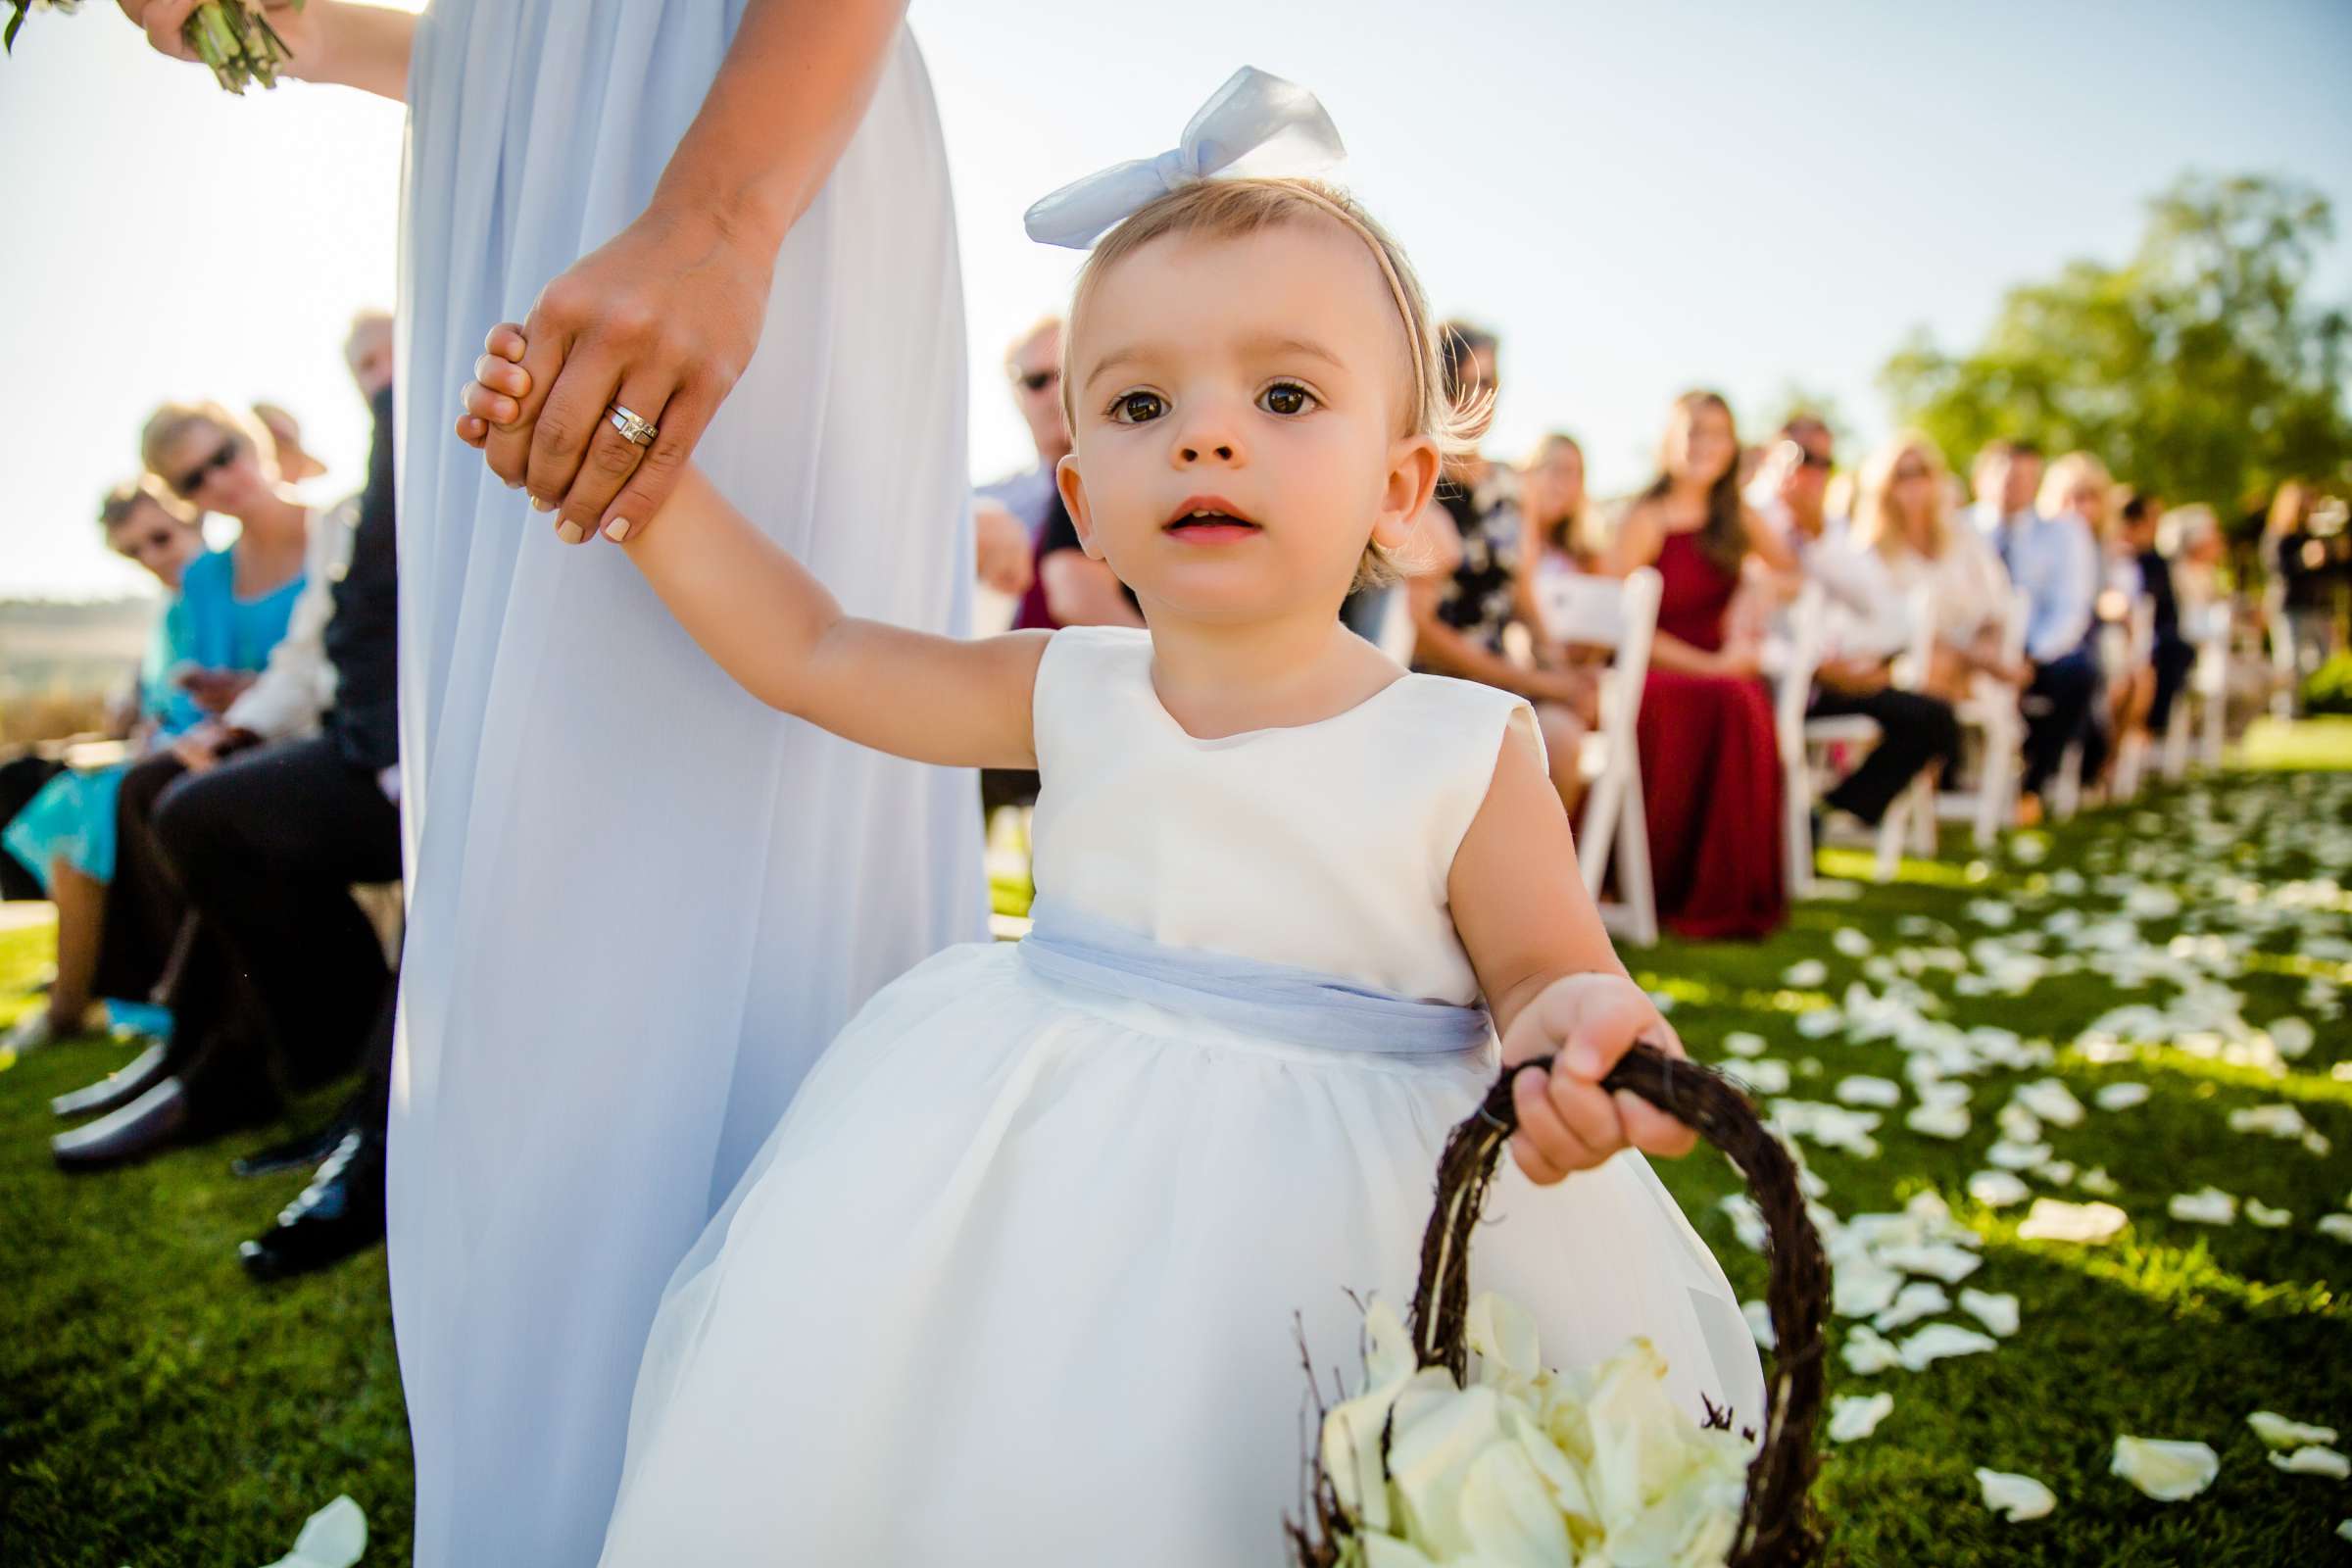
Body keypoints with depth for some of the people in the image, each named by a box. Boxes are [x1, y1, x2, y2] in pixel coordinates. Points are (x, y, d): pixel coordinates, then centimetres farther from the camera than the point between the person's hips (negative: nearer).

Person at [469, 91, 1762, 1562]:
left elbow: (1547, 966, -6)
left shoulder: (1467, 754, -11)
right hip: (1055, 1175, 3)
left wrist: (1570, 1028, -32)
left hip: (1344, 1200, -2)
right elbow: (813, 650, 6)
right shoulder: (1070, 696, -1)